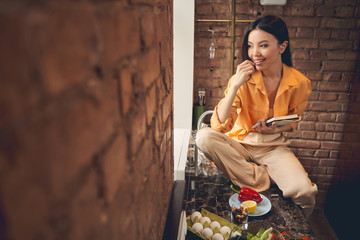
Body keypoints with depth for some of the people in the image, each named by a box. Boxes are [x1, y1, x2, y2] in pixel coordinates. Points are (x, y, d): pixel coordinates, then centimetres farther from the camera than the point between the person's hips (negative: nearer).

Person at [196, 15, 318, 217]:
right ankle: (264, 179, -18)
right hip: (240, 144, 1)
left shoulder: (300, 83, -8)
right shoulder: (244, 79, -12)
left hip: (274, 147, 0)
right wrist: (235, 86, -29)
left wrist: (277, 129, -15)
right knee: (204, 136, -29)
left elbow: (292, 123, 10)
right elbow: (219, 126, -20)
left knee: (304, 191, -28)